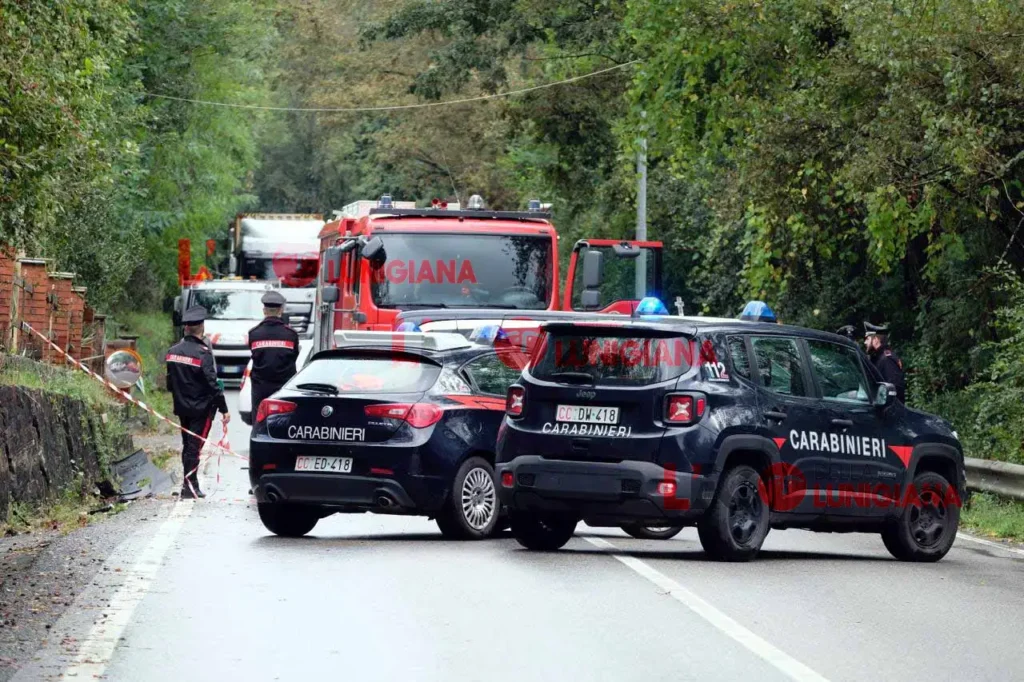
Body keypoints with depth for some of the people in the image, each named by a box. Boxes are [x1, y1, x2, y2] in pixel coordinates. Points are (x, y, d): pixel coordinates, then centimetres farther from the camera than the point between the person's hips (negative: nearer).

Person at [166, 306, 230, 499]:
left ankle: (191, 484, 22)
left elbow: (170, 381, 11)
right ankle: (189, 487, -5)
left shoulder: (173, 351, 3)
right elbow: (212, 384, -18)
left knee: (187, 445, 16)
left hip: (182, 408, 6)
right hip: (200, 408, -6)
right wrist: (224, 409, -12)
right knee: (195, 447, -3)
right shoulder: (202, 353, -18)